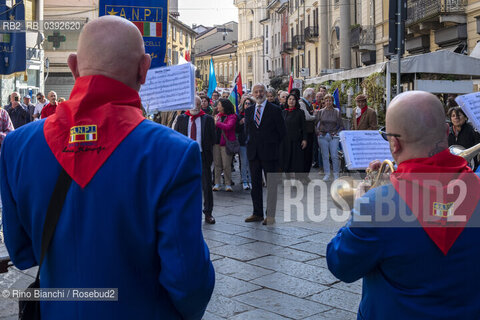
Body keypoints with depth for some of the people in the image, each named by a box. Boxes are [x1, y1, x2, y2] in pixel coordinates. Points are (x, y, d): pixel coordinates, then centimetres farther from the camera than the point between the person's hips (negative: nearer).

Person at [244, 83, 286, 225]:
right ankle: (257, 213, 18)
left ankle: (270, 215, 7)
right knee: (255, 184, 10)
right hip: (253, 153, 5)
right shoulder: (248, 111, 10)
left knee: (271, 185, 1)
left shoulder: (275, 110, -5)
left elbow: (282, 132, -2)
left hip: (269, 153, -5)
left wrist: (272, 145, 2)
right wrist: (251, 144, 10)